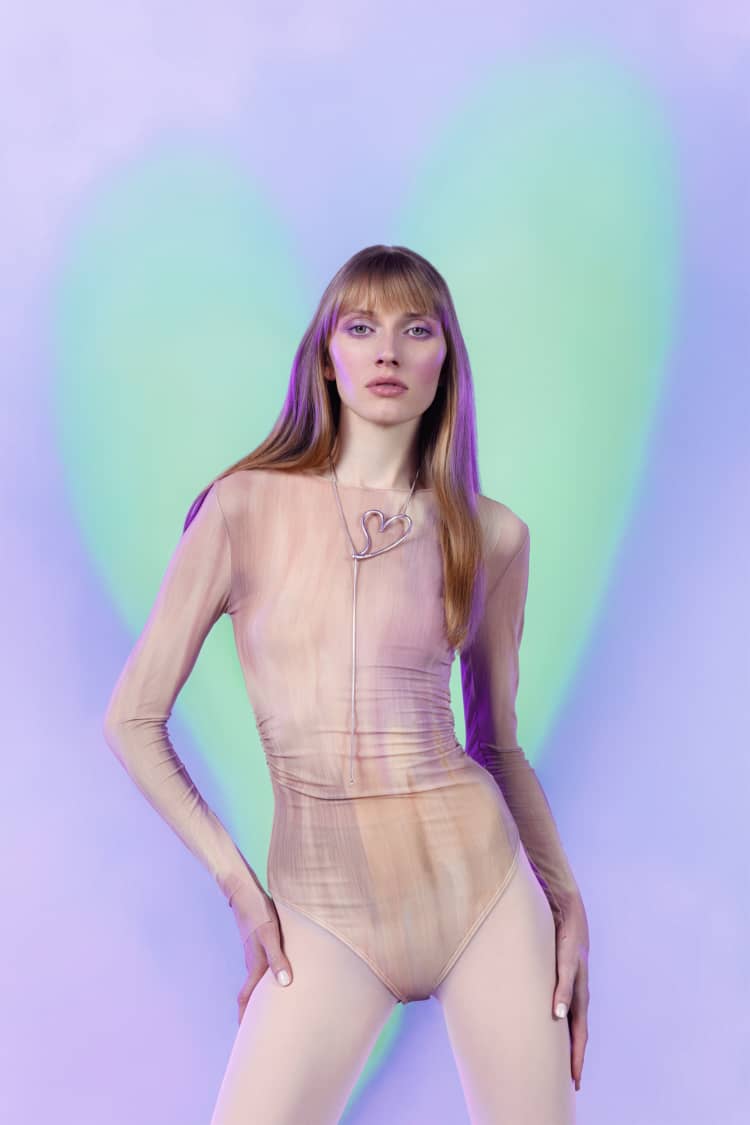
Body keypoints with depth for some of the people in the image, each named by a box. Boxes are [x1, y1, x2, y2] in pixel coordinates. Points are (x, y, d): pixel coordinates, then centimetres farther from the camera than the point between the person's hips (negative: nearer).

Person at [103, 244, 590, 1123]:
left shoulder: (491, 535, 1)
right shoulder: (247, 507, -4)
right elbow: (134, 720, -1)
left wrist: (567, 898, 6)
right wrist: (236, 884, -4)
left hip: (484, 884, 2)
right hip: (325, 914, -1)